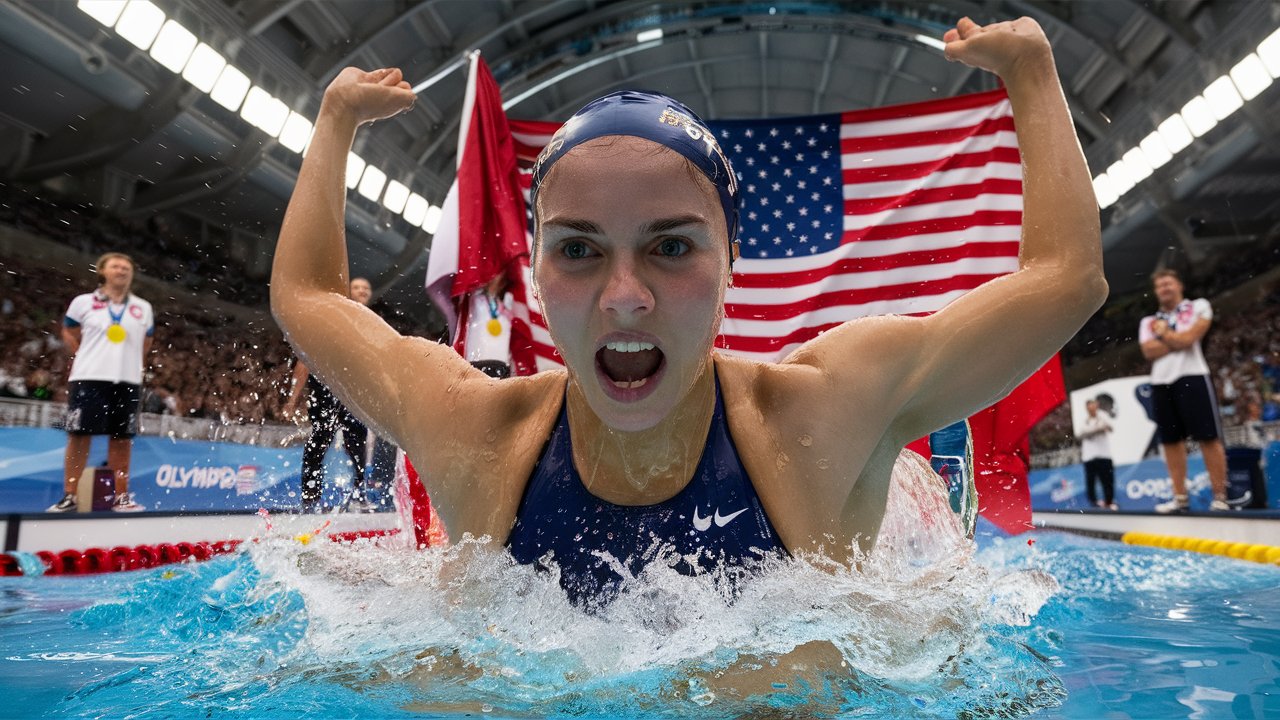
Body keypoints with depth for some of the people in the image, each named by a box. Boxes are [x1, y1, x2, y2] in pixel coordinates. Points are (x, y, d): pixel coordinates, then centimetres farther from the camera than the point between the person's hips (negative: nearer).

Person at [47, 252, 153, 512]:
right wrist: (91, 358, 10)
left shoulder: (143, 308, 11)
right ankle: (69, 496, 4)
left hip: (128, 382, 2)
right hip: (89, 379, -2)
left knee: (122, 439, 4)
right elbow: (69, 334, 15)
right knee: (79, 435, -3)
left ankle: (121, 496, 10)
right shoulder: (83, 303, 5)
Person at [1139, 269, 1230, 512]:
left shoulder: (1198, 307, 7)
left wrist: (1164, 332, 3)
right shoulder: (1148, 322, 17)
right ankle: (1180, 497, 11)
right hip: (1161, 383, 5)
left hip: (1191, 377, -4)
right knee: (1171, 441, 5)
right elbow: (1149, 351, 0)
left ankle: (1220, 497, -1)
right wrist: (1177, 340, -7)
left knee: (1208, 438, -5)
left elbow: (1189, 337, -10)